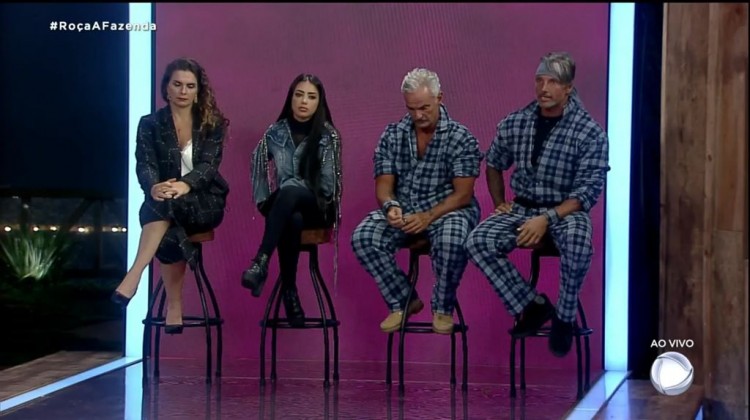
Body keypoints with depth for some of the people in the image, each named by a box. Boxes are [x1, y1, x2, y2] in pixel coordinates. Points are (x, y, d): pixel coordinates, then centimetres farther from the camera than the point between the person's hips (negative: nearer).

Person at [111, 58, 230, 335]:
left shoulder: (212, 124, 4)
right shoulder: (150, 124, 6)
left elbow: (209, 164, -10)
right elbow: (144, 166, -7)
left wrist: (185, 185, -33)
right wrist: (154, 187, -32)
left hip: (205, 202, -1)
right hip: (165, 207, 1)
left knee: (164, 207, -36)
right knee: (167, 232, -35)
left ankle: (134, 275, -43)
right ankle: (174, 308, -26)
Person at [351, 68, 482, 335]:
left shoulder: (461, 138, -9)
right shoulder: (392, 135, 3)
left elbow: (463, 194, -14)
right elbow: (384, 184, 0)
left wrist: (428, 216, -29)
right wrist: (391, 207, -24)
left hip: (448, 210, -4)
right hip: (403, 210, 4)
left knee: (452, 241, -38)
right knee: (363, 237, -23)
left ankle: (443, 307, -8)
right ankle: (402, 301, -2)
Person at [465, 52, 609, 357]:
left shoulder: (589, 133, -11)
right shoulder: (514, 123, 1)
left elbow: (588, 191, -15)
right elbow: (494, 164, 21)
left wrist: (547, 219, -26)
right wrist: (499, 203, 8)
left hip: (567, 210, -4)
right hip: (522, 208, 4)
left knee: (577, 244, -38)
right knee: (478, 242, -23)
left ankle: (564, 318, -14)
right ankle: (533, 306, -9)